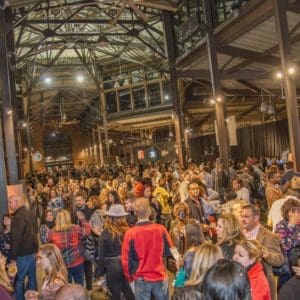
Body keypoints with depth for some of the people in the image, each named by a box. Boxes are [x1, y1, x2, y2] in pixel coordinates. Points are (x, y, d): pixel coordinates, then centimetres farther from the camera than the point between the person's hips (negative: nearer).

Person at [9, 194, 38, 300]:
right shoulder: (29, 214, 8)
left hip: (23, 253, -8)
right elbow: (35, 230, 17)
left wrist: (14, 257, -16)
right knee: (32, 277, 16)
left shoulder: (18, 217, -19)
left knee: (18, 279, 3)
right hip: (33, 250, 8)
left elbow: (17, 238, -21)